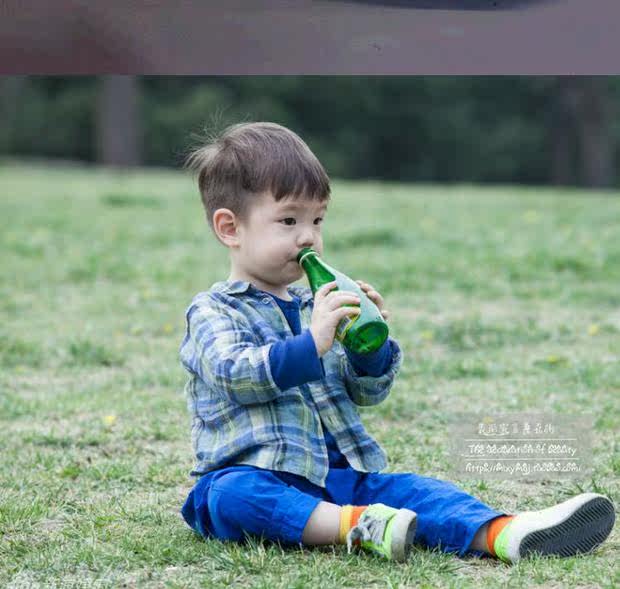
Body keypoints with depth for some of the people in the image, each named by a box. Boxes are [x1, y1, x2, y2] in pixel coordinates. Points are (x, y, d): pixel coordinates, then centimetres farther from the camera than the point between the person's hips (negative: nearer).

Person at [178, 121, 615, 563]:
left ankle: (504, 534, -40)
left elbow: (367, 393, 16)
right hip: (251, 474, -5)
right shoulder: (213, 311, 1)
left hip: (338, 476, 5)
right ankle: (357, 527, -53)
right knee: (233, 494, -37)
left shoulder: (314, 307, 18)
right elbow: (234, 373, -19)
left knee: (412, 489, -17)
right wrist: (311, 345, -31)